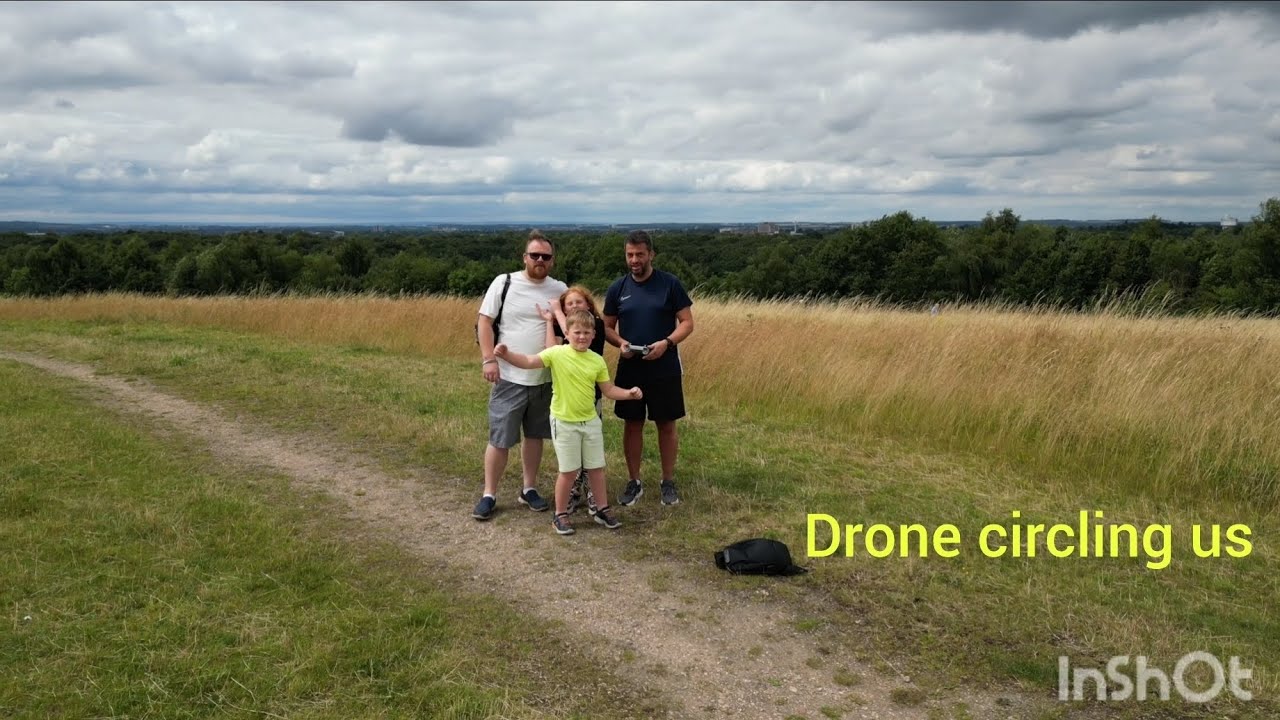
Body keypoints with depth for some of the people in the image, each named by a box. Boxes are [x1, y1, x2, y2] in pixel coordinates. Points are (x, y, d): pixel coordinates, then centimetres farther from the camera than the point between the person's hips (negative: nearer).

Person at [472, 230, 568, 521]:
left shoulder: (560, 289, 5)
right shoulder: (504, 283, -4)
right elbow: (484, 321, -5)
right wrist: (489, 359, -13)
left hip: (544, 379, 3)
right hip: (509, 377, -3)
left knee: (535, 435, 14)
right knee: (500, 439, 0)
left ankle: (529, 489, 27)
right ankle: (489, 495, 12)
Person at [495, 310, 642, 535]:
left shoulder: (597, 361, -1)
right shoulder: (557, 353, -12)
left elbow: (609, 390, 6)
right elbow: (528, 362, -20)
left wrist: (629, 393, -9)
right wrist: (506, 354, -35)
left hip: (590, 421, 4)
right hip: (564, 423, -4)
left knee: (597, 467, 12)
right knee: (568, 471, 1)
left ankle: (602, 510, 29)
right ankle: (560, 515, 18)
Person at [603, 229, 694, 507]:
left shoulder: (670, 284, -5)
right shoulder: (617, 288, 3)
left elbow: (687, 322, -4)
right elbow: (607, 327, 8)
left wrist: (667, 342, -21)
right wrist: (620, 343, -13)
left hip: (665, 370, -2)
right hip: (629, 369, 2)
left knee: (666, 425, 7)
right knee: (632, 424, 9)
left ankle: (668, 482, 20)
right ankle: (634, 482, 21)